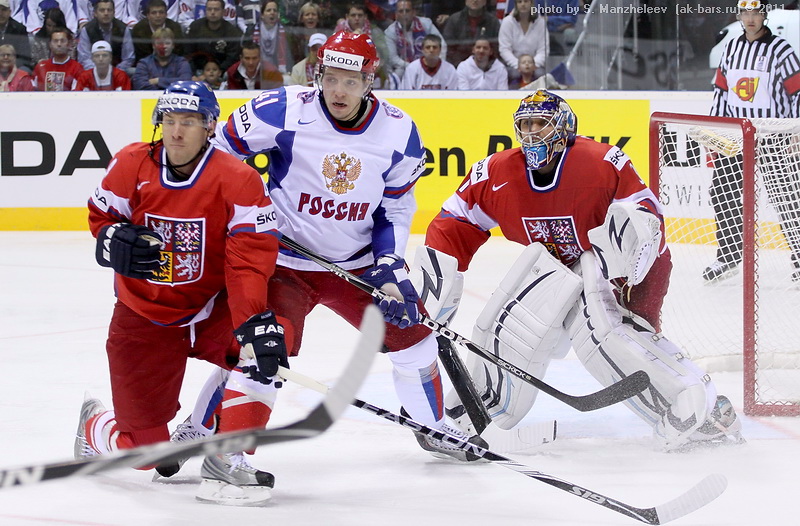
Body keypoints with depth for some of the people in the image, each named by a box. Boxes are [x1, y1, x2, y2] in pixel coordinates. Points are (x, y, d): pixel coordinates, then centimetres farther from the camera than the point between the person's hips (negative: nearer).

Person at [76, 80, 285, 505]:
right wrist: (117, 242, -17)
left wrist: (255, 318, -39)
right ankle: (94, 424, 37)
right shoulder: (131, 166, -9)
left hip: (212, 306, 0)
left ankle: (226, 460, -20)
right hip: (145, 316, 0)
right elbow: (101, 217, 7)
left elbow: (250, 258, -25)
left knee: (262, 346, -33)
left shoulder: (237, 180, -18)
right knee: (143, 448, -1)